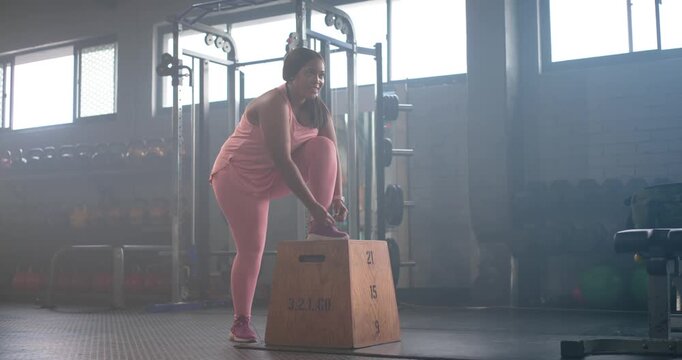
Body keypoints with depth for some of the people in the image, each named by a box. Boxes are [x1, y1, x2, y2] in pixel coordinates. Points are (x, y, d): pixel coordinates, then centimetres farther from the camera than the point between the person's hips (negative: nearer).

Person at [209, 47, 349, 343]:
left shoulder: (319, 111, -5)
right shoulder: (274, 104, -27)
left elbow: (333, 155, -11)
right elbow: (282, 159, -35)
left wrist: (337, 197, -26)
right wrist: (313, 205, -38)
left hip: (272, 177, 6)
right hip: (238, 177, -6)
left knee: (323, 146, -17)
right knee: (251, 248, -12)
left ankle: (319, 228, -17)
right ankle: (241, 321, 3)